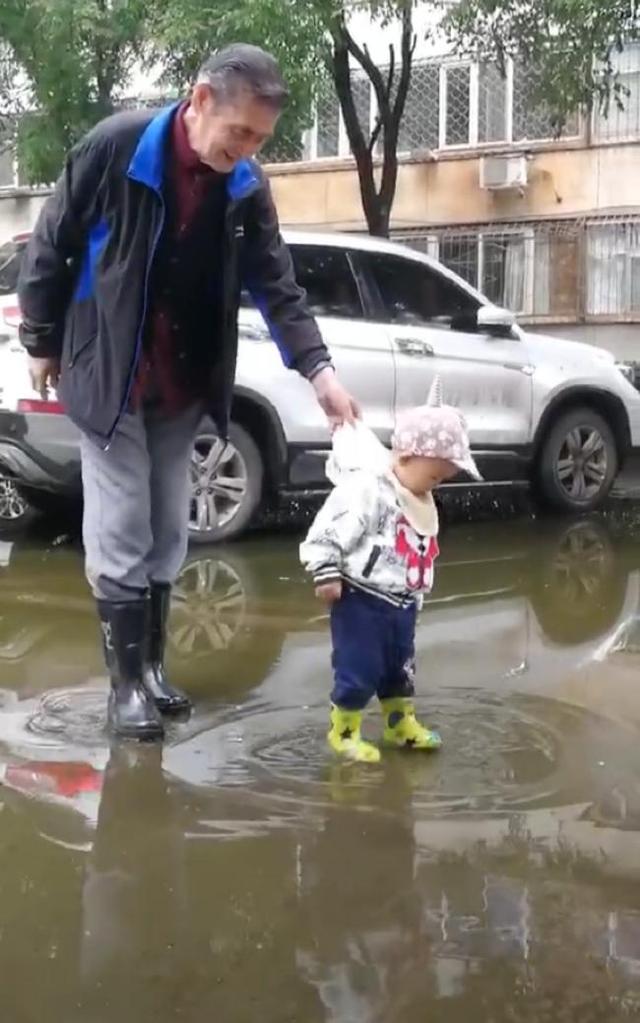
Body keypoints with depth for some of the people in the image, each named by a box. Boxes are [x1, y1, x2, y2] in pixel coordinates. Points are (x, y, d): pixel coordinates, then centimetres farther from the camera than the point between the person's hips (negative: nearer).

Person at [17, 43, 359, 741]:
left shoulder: (246, 189, -4)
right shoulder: (115, 147, -17)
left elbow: (277, 287, -5)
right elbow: (51, 246, -7)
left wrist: (317, 369, -18)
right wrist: (42, 343, -1)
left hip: (184, 387, 5)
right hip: (110, 377, -4)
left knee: (166, 535, 11)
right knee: (121, 536, -3)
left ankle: (152, 668, 24)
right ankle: (127, 682, 8)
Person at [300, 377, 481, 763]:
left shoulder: (422, 502, 9)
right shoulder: (365, 489, -20)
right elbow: (327, 533, -22)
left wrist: (416, 595, 24)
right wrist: (327, 575, -25)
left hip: (402, 603, 8)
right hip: (361, 600, -8)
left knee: (401, 667, 21)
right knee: (359, 671, -1)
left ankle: (402, 724, 38)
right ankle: (345, 732, 16)